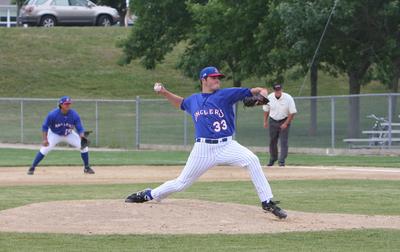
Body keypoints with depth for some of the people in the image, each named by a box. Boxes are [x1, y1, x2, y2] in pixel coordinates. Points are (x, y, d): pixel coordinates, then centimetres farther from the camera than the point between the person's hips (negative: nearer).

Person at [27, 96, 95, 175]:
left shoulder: (74, 115, -25)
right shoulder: (53, 114, -29)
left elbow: (80, 128, -21)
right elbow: (45, 127, -18)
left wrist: (82, 138, -41)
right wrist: (45, 139, -29)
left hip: (69, 134, 2)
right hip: (54, 134, -2)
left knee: (84, 146, -9)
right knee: (44, 149, -20)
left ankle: (87, 168, 10)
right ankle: (32, 168, -8)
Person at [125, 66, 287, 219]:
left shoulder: (225, 94, 3)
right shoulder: (193, 100, 13)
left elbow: (248, 92, -8)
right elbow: (180, 103, 36)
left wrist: (261, 91, -29)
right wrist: (164, 92, 24)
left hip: (226, 146, -2)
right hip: (203, 148, 2)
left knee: (251, 160, -27)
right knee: (182, 183, 6)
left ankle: (267, 202, -20)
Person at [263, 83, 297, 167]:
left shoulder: (288, 98, -18)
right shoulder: (269, 98, -8)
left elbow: (292, 112, -13)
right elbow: (266, 110, 8)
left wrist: (286, 123, -17)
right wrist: (265, 121, 6)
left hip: (284, 121, -3)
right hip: (273, 121, 3)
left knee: (283, 141, -9)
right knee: (272, 141, 10)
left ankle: (282, 161, -7)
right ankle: (272, 159, 27)